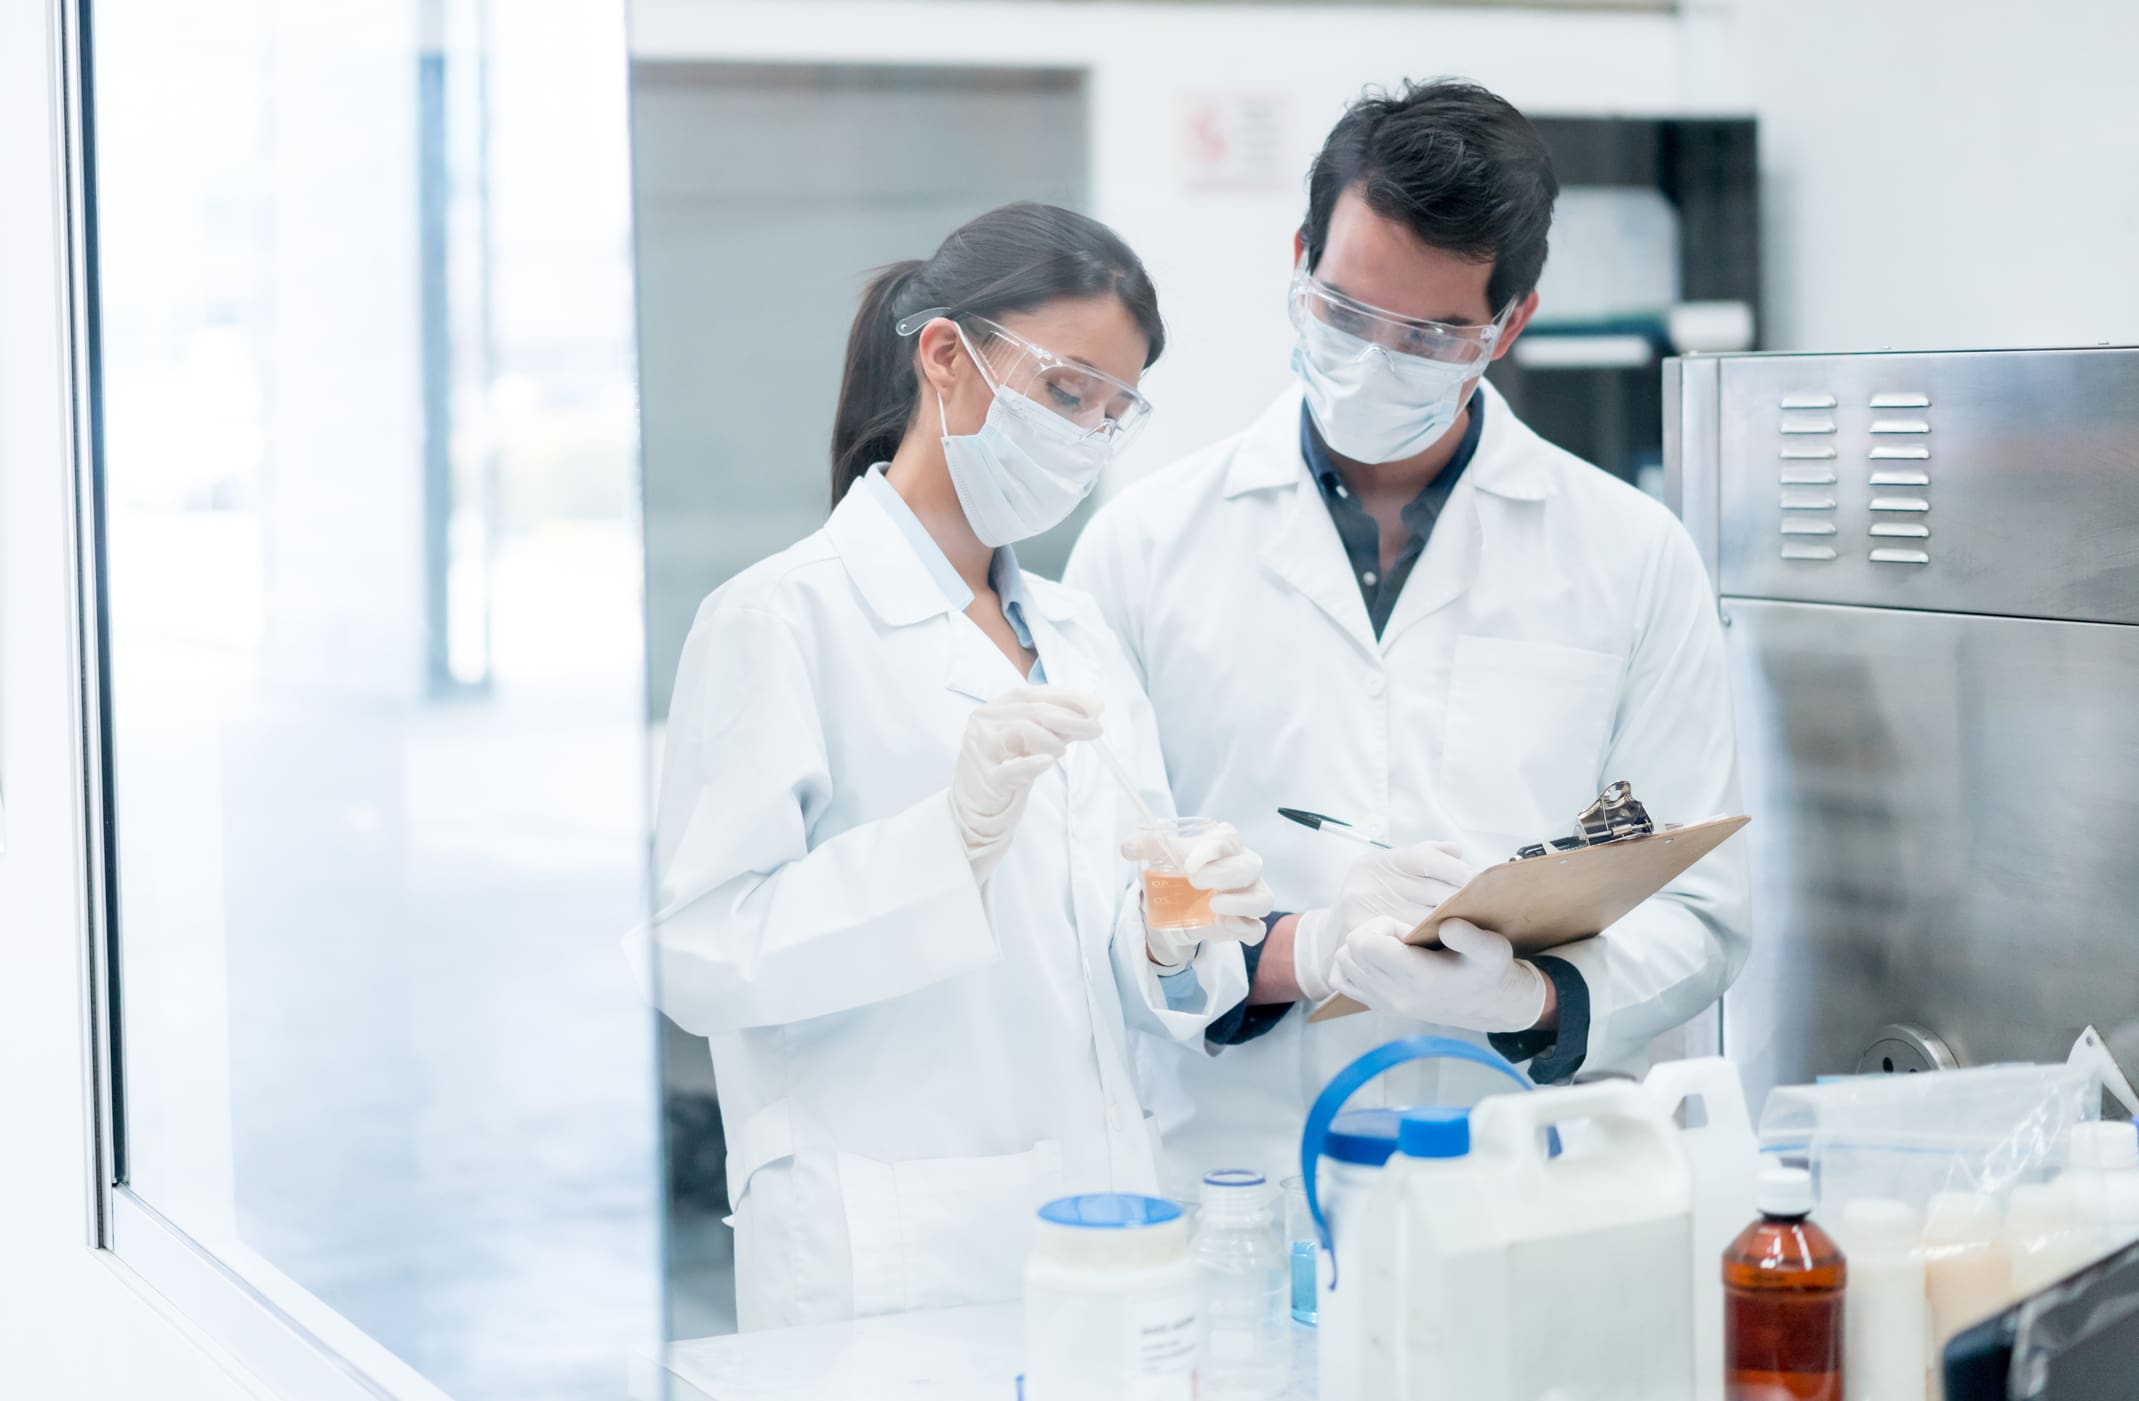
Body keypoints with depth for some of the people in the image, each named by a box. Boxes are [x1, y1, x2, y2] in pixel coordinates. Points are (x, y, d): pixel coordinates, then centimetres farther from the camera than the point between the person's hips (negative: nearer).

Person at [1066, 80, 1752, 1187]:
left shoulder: (1634, 557, 9)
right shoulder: (1145, 543, 8)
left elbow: (1697, 912, 9)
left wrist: (1533, 1001, -11)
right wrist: (1296, 953, -13)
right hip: (1230, 1173, 0)